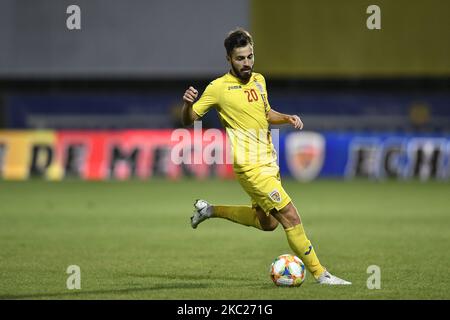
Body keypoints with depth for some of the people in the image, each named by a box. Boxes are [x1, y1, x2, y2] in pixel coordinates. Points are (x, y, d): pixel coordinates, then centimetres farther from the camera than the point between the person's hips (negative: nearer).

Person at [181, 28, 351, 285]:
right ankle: (320, 273, -5)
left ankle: (210, 210, 33)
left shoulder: (259, 80, 9)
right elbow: (189, 120, -6)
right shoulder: (219, 87, -10)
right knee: (290, 216, -13)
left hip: (269, 161, 8)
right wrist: (188, 104, -28)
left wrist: (288, 118, 6)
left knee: (267, 222, 20)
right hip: (250, 165, -8)